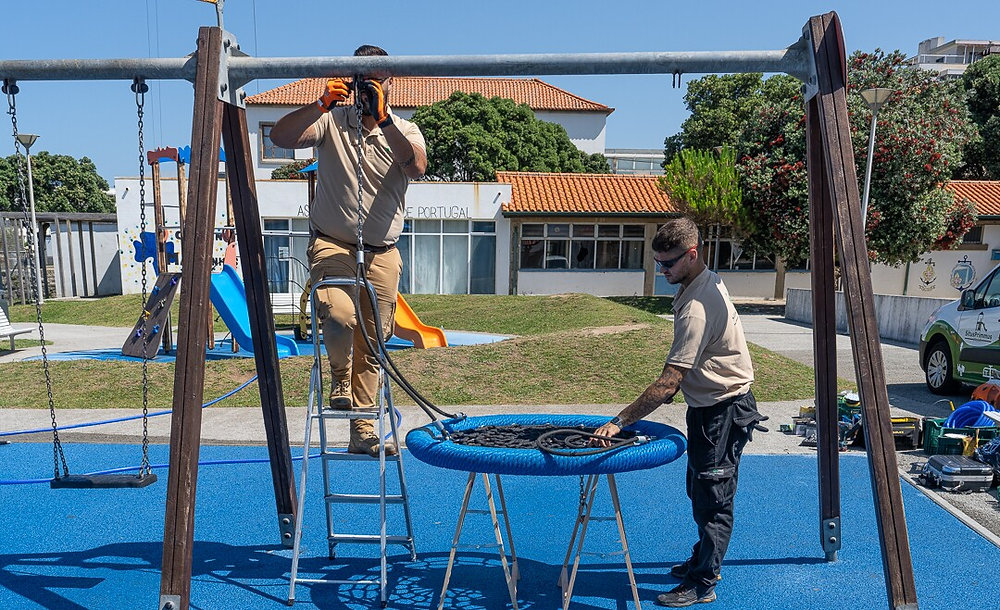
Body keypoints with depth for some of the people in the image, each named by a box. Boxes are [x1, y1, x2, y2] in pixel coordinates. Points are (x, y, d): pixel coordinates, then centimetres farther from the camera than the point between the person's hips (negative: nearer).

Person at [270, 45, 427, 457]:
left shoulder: (405, 132, 4)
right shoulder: (332, 121, 3)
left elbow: (416, 167, -18)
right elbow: (281, 137, -11)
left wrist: (383, 117, -25)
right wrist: (322, 105, -20)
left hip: (382, 254, 2)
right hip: (332, 244, -2)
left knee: (371, 346, 6)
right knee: (339, 314, -30)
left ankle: (363, 433, 19)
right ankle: (339, 376, 2)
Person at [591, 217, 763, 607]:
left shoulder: (697, 309, -30)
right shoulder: (707, 282, 2)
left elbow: (668, 384, -32)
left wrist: (619, 421, -32)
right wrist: (675, 383, 16)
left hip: (723, 411, -11)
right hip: (709, 404, 11)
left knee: (713, 498, 1)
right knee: (699, 490, 21)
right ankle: (701, 560, 37)